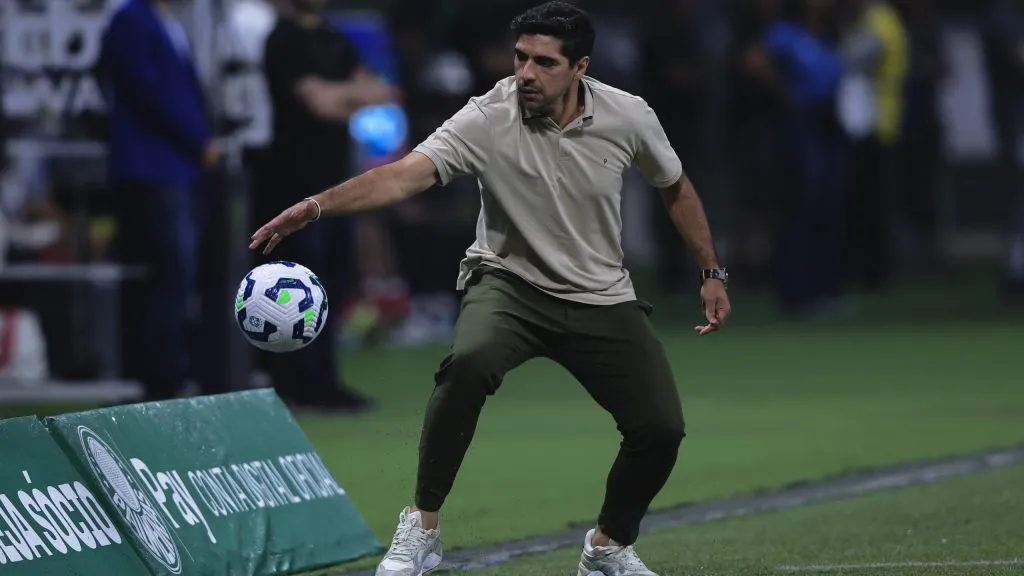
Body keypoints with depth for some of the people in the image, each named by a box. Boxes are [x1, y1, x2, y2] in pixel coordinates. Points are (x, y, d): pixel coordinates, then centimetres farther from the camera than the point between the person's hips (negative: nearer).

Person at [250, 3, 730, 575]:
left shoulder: (628, 118, -11)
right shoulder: (489, 119, -20)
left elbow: (676, 186, 9)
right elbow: (406, 174, -32)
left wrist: (713, 273, 11)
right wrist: (316, 206, -47)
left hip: (601, 300, 3)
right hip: (509, 284, -3)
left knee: (661, 428, -8)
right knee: (467, 363, -35)